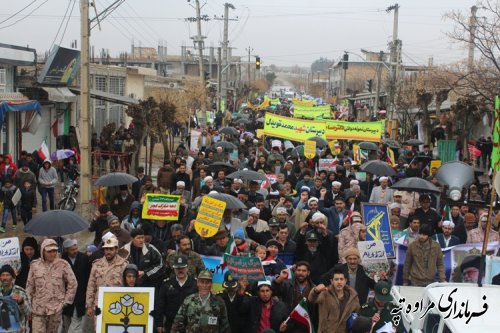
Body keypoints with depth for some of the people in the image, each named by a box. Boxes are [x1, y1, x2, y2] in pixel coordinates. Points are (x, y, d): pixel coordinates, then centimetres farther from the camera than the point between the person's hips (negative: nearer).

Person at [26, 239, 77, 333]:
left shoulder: (63, 264, -2)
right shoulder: (35, 265, 4)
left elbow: (73, 283, 2)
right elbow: (30, 287, 9)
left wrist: (66, 301, -1)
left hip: (56, 308, -1)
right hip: (38, 309, 1)